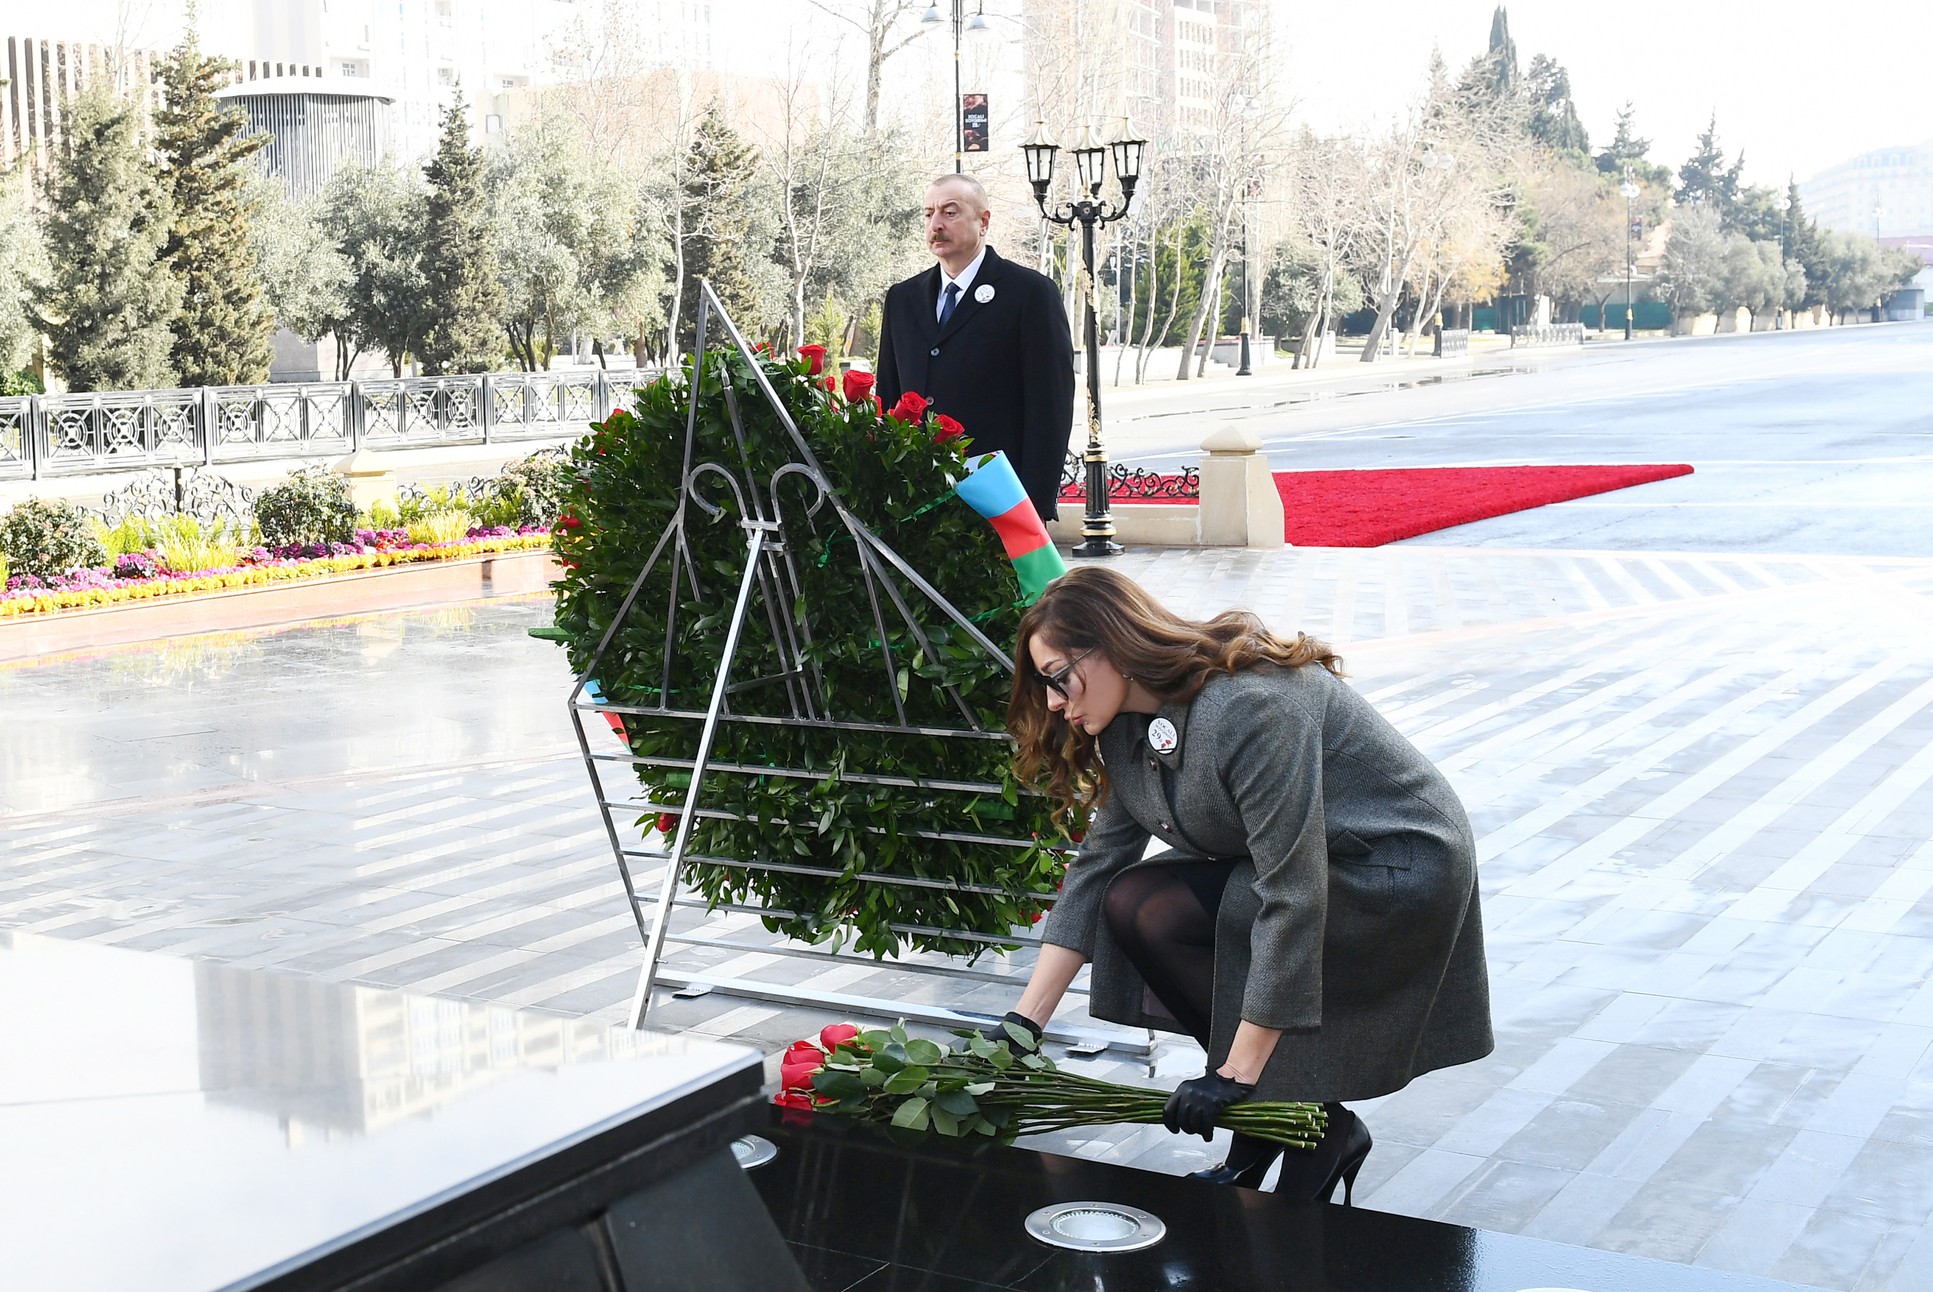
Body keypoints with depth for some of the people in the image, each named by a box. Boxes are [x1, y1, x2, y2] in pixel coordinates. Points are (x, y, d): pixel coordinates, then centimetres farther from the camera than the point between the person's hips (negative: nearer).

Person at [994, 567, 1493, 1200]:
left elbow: (1292, 897, -32)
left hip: (1402, 872, -9)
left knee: (1161, 913, -21)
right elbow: (1097, 865, 3)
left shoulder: (1248, 707, -30)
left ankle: (1324, 1129, -8)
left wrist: (1236, 1074, -30)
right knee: (1130, 904, -11)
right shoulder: (1130, 723, -2)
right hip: (1298, 861, 9)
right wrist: (1024, 1023, -3)